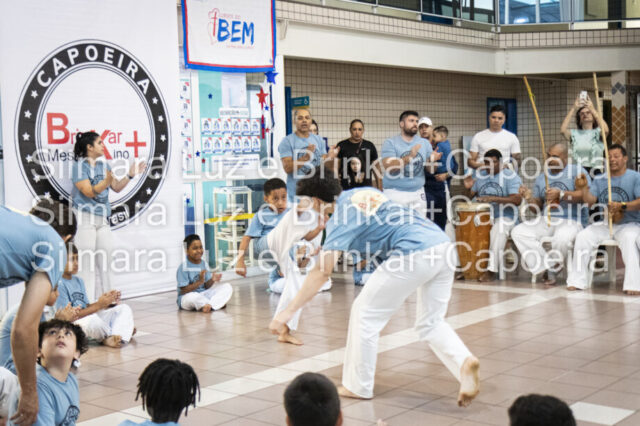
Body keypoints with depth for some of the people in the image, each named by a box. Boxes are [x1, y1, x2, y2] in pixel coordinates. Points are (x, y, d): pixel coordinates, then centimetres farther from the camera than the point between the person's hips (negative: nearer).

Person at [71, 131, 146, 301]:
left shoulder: (103, 164, 13)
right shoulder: (79, 165, -7)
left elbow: (116, 187, 18)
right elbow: (89, 192, -14)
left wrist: (130, 175, 6)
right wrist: (106, 181, -25)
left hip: (102, 219, 7)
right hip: (85, 217, -7)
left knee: (105, 260, 9)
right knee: (87, 262, -5)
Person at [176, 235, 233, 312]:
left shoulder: (204, 264, 4)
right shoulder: (183, 267, -14)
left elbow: (206, 286, 7)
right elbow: (184, 290, -18)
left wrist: (212, 280, -15)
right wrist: (200, 282, -28)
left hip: (203, 295, 6)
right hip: (187, 298, -6)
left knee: (227, 286, -7)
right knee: (192, 297, -43)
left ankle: (209, 305, -26)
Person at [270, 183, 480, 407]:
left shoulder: (340, 218, -3)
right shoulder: (362, 192, 21)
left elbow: (322, 272, -11)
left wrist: (288, 311, -10)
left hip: (414, 254, -9)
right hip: (443, 245, 9)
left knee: (365, 313, 6)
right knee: (431, 323, 20)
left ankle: (357, 387, 15)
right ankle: (465, 361, -5)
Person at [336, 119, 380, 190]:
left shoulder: (369, 146, 10)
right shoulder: (341, 146, 6)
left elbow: (376, 168, 13)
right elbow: (336, 167, 5)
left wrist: (379, 187, 9)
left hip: (366, 187, 1)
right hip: (346, 188, -1)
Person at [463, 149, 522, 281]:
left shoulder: (510, 176, -5)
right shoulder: (479, 175, 13)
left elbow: (517, 200, -19)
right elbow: (471, 196, 17)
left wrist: (493, 198, -29)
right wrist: (468, 188, -6)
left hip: (504, 217, -5)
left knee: (498, 230, -38)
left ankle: (491, 270, -35)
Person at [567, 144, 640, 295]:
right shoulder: (600, 179, 11)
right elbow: (591, 200, 0)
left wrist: (622, 206, -29)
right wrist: (584, 188, -19)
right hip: (604, 224, 4)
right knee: (583, 236, -18)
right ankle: (577, 281, -12)